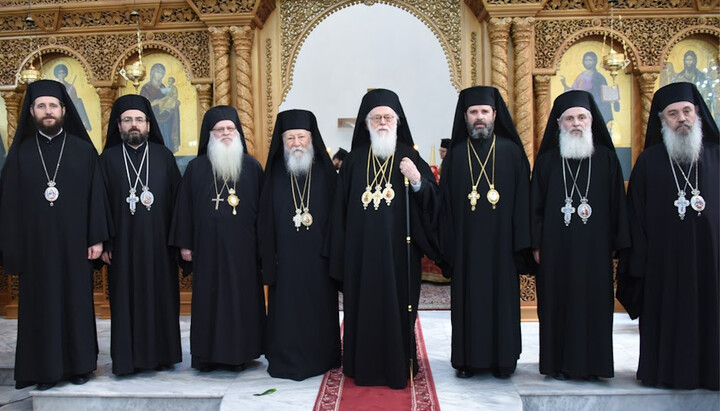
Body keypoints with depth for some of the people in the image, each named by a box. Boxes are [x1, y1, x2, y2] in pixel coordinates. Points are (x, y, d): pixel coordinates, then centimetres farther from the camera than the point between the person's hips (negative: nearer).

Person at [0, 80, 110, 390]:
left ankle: (79, 364, 20)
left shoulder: (84, 150, 2)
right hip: (35, 246, 1)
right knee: (40, 305, 6)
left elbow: (96, 196, 0)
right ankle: (45, 368, 18)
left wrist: (96, 238, -5)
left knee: (77, 302, 7)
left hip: (74, 244, -1)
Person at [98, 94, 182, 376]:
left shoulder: (163, 156, 5)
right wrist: (103, 242, -4)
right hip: (123, 244, 0)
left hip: (158, 242, 1)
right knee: (126, 299, 4)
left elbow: (177, 198, 4)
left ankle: (161, 353, 18)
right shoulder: (108, 159, 4)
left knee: (161, 297, 6)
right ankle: (127, 357, 14)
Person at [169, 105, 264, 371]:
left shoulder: (252, 167, 4)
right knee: (209, 299, 4)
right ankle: (208, 353, 16)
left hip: (243, 248, 0)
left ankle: (239, 352, 17)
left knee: (243, 298, 4)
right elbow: (185, 207, 5)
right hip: (208, 247, 0)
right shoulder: (196, 168, 5)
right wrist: (184, 244, 2)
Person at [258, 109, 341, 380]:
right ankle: (287, 360, 17)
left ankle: (321, 358, 22)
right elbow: (265, 218, 3)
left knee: (320, 307, 7)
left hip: (318, 256, 0)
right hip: (285, 256, 0)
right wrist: (269, 255, -2)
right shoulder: (275, 173, 4)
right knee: (287, 309, 4)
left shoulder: (325, 172, 2)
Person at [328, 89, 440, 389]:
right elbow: (341, 211, 5)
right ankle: (365, 367, 22)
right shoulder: (354, 161, 6)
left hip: (398, 252, -1)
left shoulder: (409, 158, 3)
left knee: (397, 307, 5)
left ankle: (399, 367, 20)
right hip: (362, 253, 1)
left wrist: (418, 181, -21)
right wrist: (341, 257, 2)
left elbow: (433, 202, -1)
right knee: (364, 307, 6)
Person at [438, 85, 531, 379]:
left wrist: (521, 242, -6)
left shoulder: (511, 152, 3)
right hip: (465, 245, 1)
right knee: (467, 299, 5)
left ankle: (502, 359, 19)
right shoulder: (455, 155, 6)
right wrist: (447, 246, -2)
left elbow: (522, 200, 0)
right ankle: (467, 359, 17)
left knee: (502, 299, 6)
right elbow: (446, 203, 4)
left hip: (500, 243, 0)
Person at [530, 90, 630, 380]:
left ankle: (592, 364, 18)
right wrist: (537, 245, -2)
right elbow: (536, 206, 4)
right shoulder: (547, 161, 4)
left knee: (594, 304, 4)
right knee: (557, 304, 4)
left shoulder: (606, 158, 5)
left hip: (595, 248, 0)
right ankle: (559, 363, 15)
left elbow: (617, 204, 5)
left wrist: (617, 244, 1)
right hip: (556, 248, 0)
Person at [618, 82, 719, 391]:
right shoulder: (649, 162, 3)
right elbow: (636, 215, 0)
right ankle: (666, 372, 16)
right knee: (667, 319, 3)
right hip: (664, 261, -1)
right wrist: (640, 262, -6)